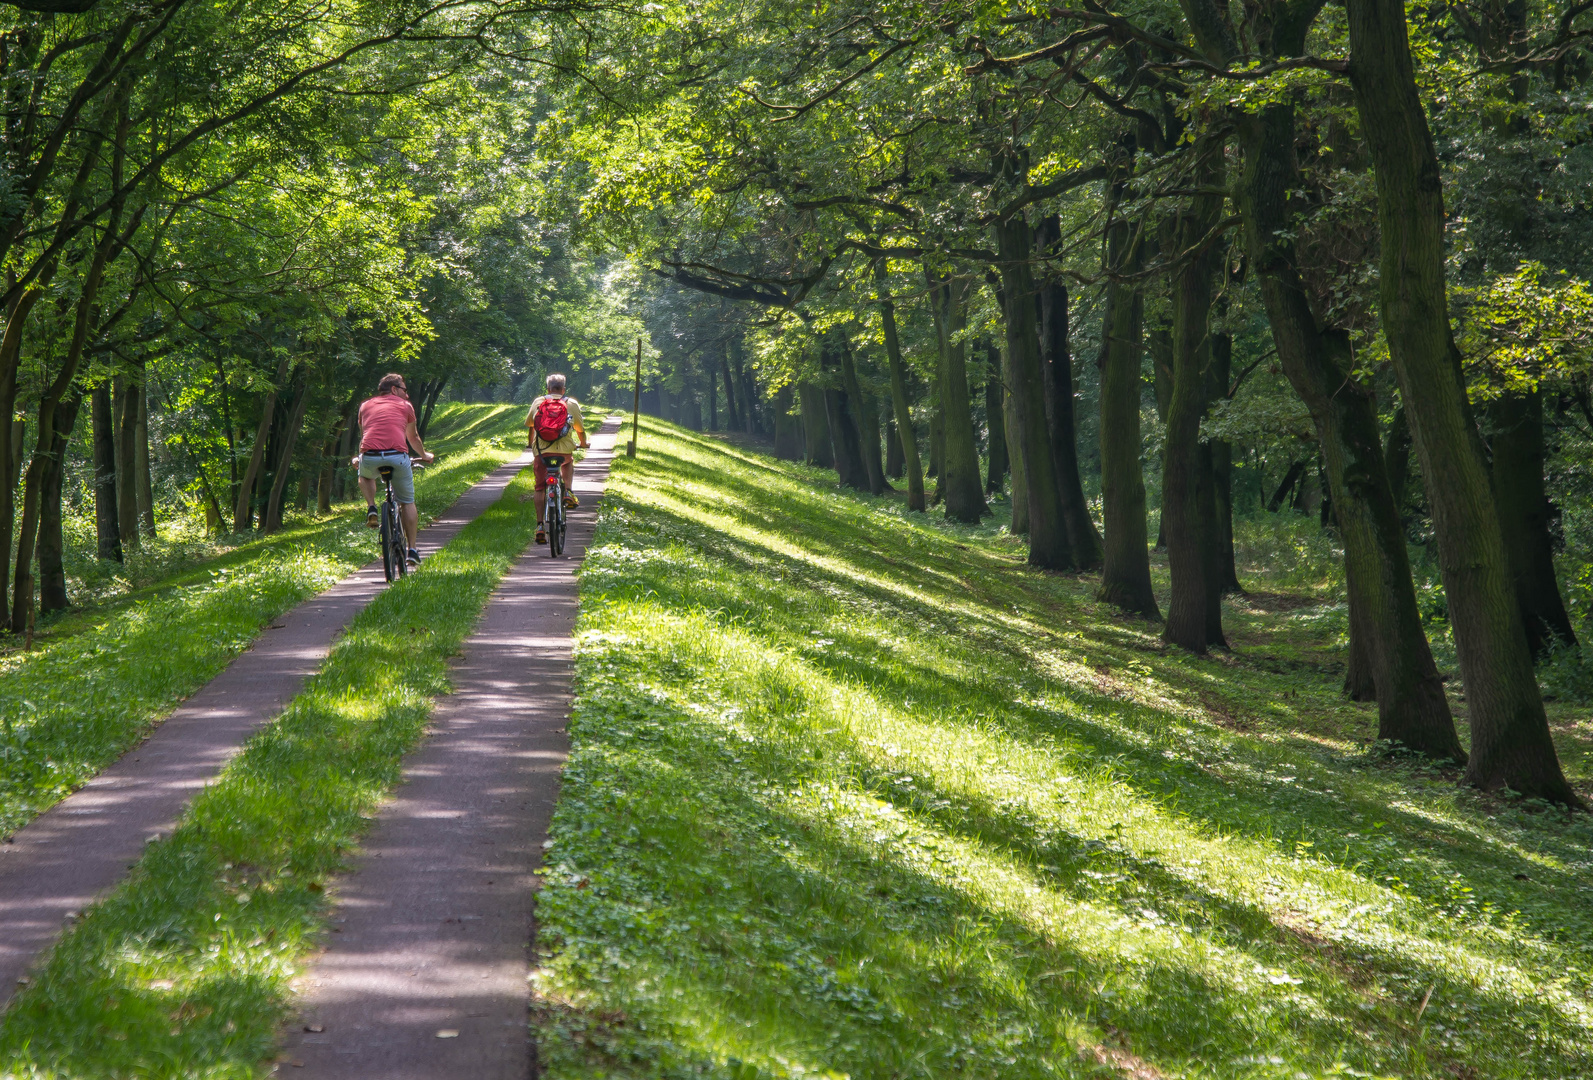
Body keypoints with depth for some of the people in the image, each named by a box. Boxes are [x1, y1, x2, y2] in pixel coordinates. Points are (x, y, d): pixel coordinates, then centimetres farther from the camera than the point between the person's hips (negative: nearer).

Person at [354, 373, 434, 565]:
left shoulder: (366, 406, 25)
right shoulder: (405, 406, 21)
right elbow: (413, 437, 35)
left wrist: (359, 458, 58)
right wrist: (424, 455, 54)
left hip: (370, 457, 2)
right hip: (398, 456, -2)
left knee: (364, 476, 37)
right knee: (407, 502, 15)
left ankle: (371, 509, 13)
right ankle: (411, 549, 13)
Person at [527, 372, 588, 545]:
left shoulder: (538, 402, 13)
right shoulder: (572, 404, 11)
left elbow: (530, 426, 24)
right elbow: (580, 429, 19)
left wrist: (530, 443, 43)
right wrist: (583, 443, 40)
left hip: (541, 451, 0)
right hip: (564, 450, 0)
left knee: (540, 488, 11)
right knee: (568, 463, 36)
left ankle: (540, 525, -1)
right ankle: (567, 493, 15)